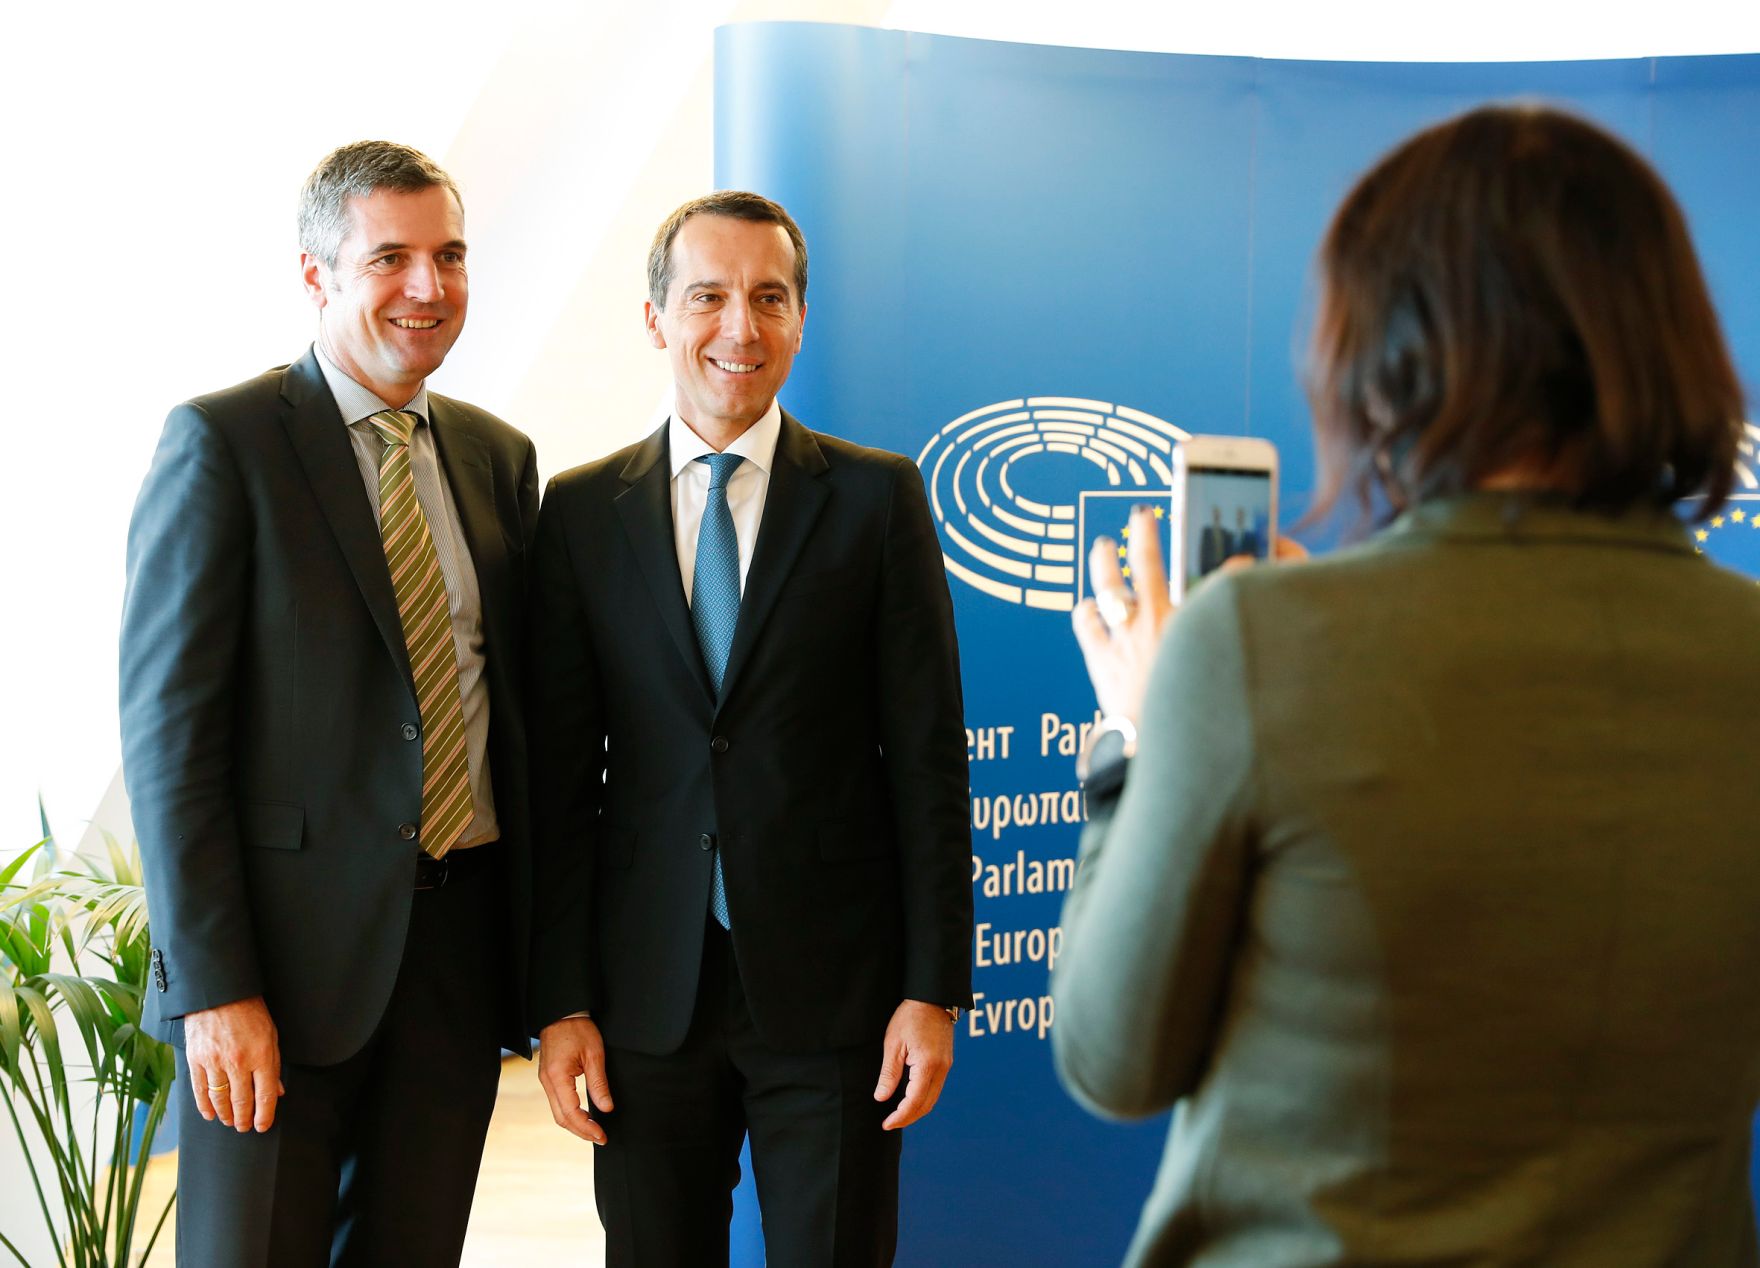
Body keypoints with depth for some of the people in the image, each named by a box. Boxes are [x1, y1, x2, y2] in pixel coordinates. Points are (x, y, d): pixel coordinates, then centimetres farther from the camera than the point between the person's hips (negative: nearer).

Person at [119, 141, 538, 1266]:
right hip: (289, 951, -5)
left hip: (462, 945, 5)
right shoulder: (222, 443, -6)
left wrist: (540, 955, 10)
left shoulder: (500, 456, 11)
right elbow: (169, 728, -10)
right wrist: (211, 988, -16)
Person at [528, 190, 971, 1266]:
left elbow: (928, 754, -1)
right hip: (647, 994, 2)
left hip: (831, 985, -1)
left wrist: (935, 987, -5)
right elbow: (562, 775, 4)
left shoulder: (879, 498, 2)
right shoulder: (581, 513, 6)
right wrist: (560, 1001, 0)